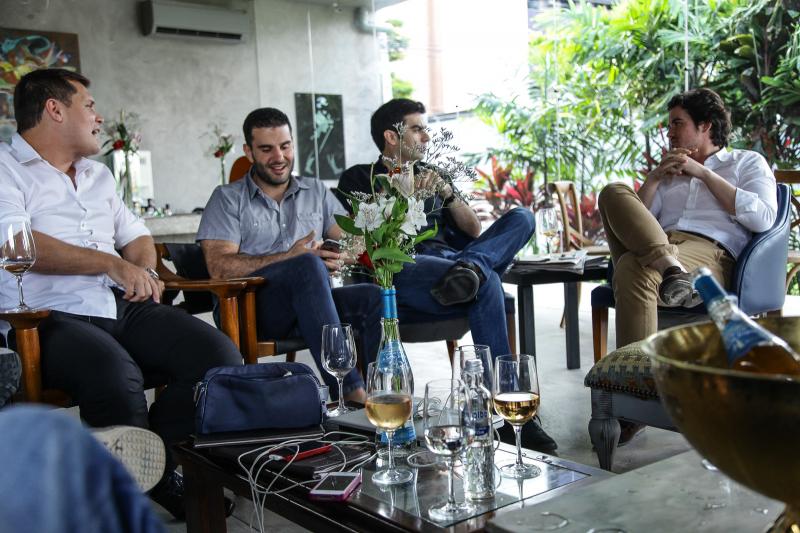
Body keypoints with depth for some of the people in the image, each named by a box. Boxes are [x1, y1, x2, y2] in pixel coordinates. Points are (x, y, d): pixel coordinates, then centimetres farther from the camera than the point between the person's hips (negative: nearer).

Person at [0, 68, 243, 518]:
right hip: (50, 315, -6)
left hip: (126, 306, 7)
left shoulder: (99, 175, 27)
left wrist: (144, 269, 6)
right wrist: (113, 264, -14)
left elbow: (136, 236, 30)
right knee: (116, 375, -37)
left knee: (221, 356, -17)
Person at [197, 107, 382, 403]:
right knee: (309, 265, -35)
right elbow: (220, 267, -5)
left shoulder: (316, 191, 22)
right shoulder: (227, 198, 10)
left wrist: (340, 254, -13)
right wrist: (289, 257, -14)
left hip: (308, 301, 4)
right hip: (251, 306, -4)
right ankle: (349, 392, -42)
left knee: (374, 296, -27)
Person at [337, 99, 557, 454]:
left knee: (521, 218, -14)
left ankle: (470, 266, -41)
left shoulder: (430, 174, 32)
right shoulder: (359, 179, 16)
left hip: (452, 257, 6)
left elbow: (474, 231, 25)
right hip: (404, 271, -6)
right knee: (487, 285, -35)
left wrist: (448, 194, 7)